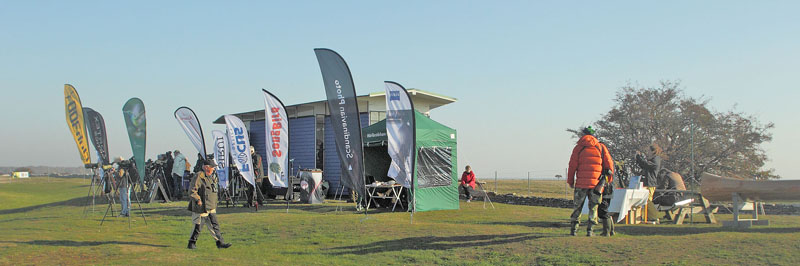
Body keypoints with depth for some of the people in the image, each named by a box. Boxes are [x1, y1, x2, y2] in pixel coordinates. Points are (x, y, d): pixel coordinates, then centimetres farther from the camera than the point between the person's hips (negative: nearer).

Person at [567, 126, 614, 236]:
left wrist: (570, 181, 8)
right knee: (593, 207, 9)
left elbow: (572, 165, -1)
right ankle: (589, 230, 5)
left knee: (578, 206, 10)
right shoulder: (601, 147, 6)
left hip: (581, 182, 0)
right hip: (596, 182, 1)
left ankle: (573, 229, 10)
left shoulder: (578, 147, 2)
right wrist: (609, 178, 19)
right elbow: (609, 163, 7)